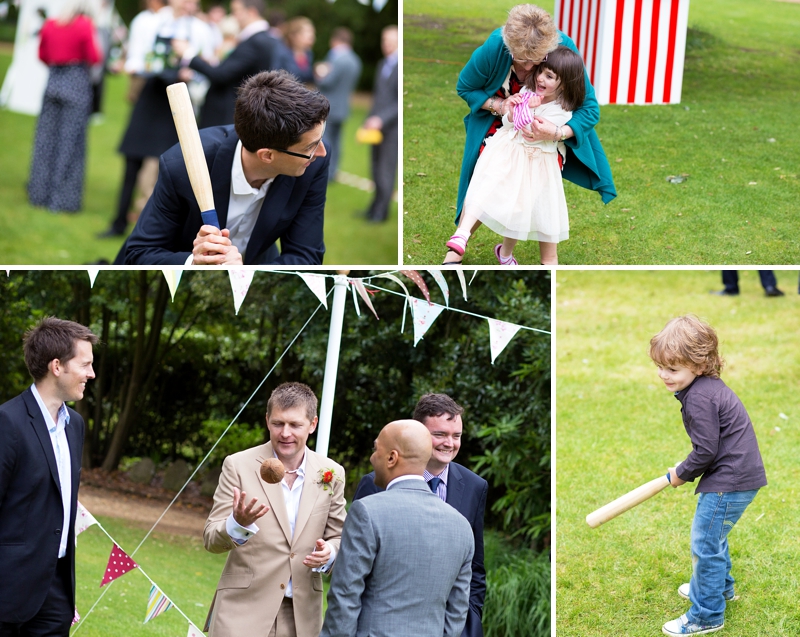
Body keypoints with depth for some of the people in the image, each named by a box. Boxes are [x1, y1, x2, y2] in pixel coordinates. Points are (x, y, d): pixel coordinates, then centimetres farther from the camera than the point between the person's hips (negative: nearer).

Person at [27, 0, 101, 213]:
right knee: (70, 141, 1)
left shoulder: (50, 24, 4)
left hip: (53, 81, 4)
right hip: (77, 84, -4)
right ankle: (62, 199, 1)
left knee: (46, 140, 12)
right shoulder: (85, 25, -10)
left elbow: (42, 55, 11)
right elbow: (94, 58, -10)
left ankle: (39, 193, 16)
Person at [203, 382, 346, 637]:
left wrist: (329, 553, -11)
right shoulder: (238, 466, -3)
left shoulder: (331, 474, 4)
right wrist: (238, 523, -26)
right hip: (243, 611, -2)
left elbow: (338, 537, 12)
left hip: (302, 615, 3)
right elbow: (211, 540, -4)